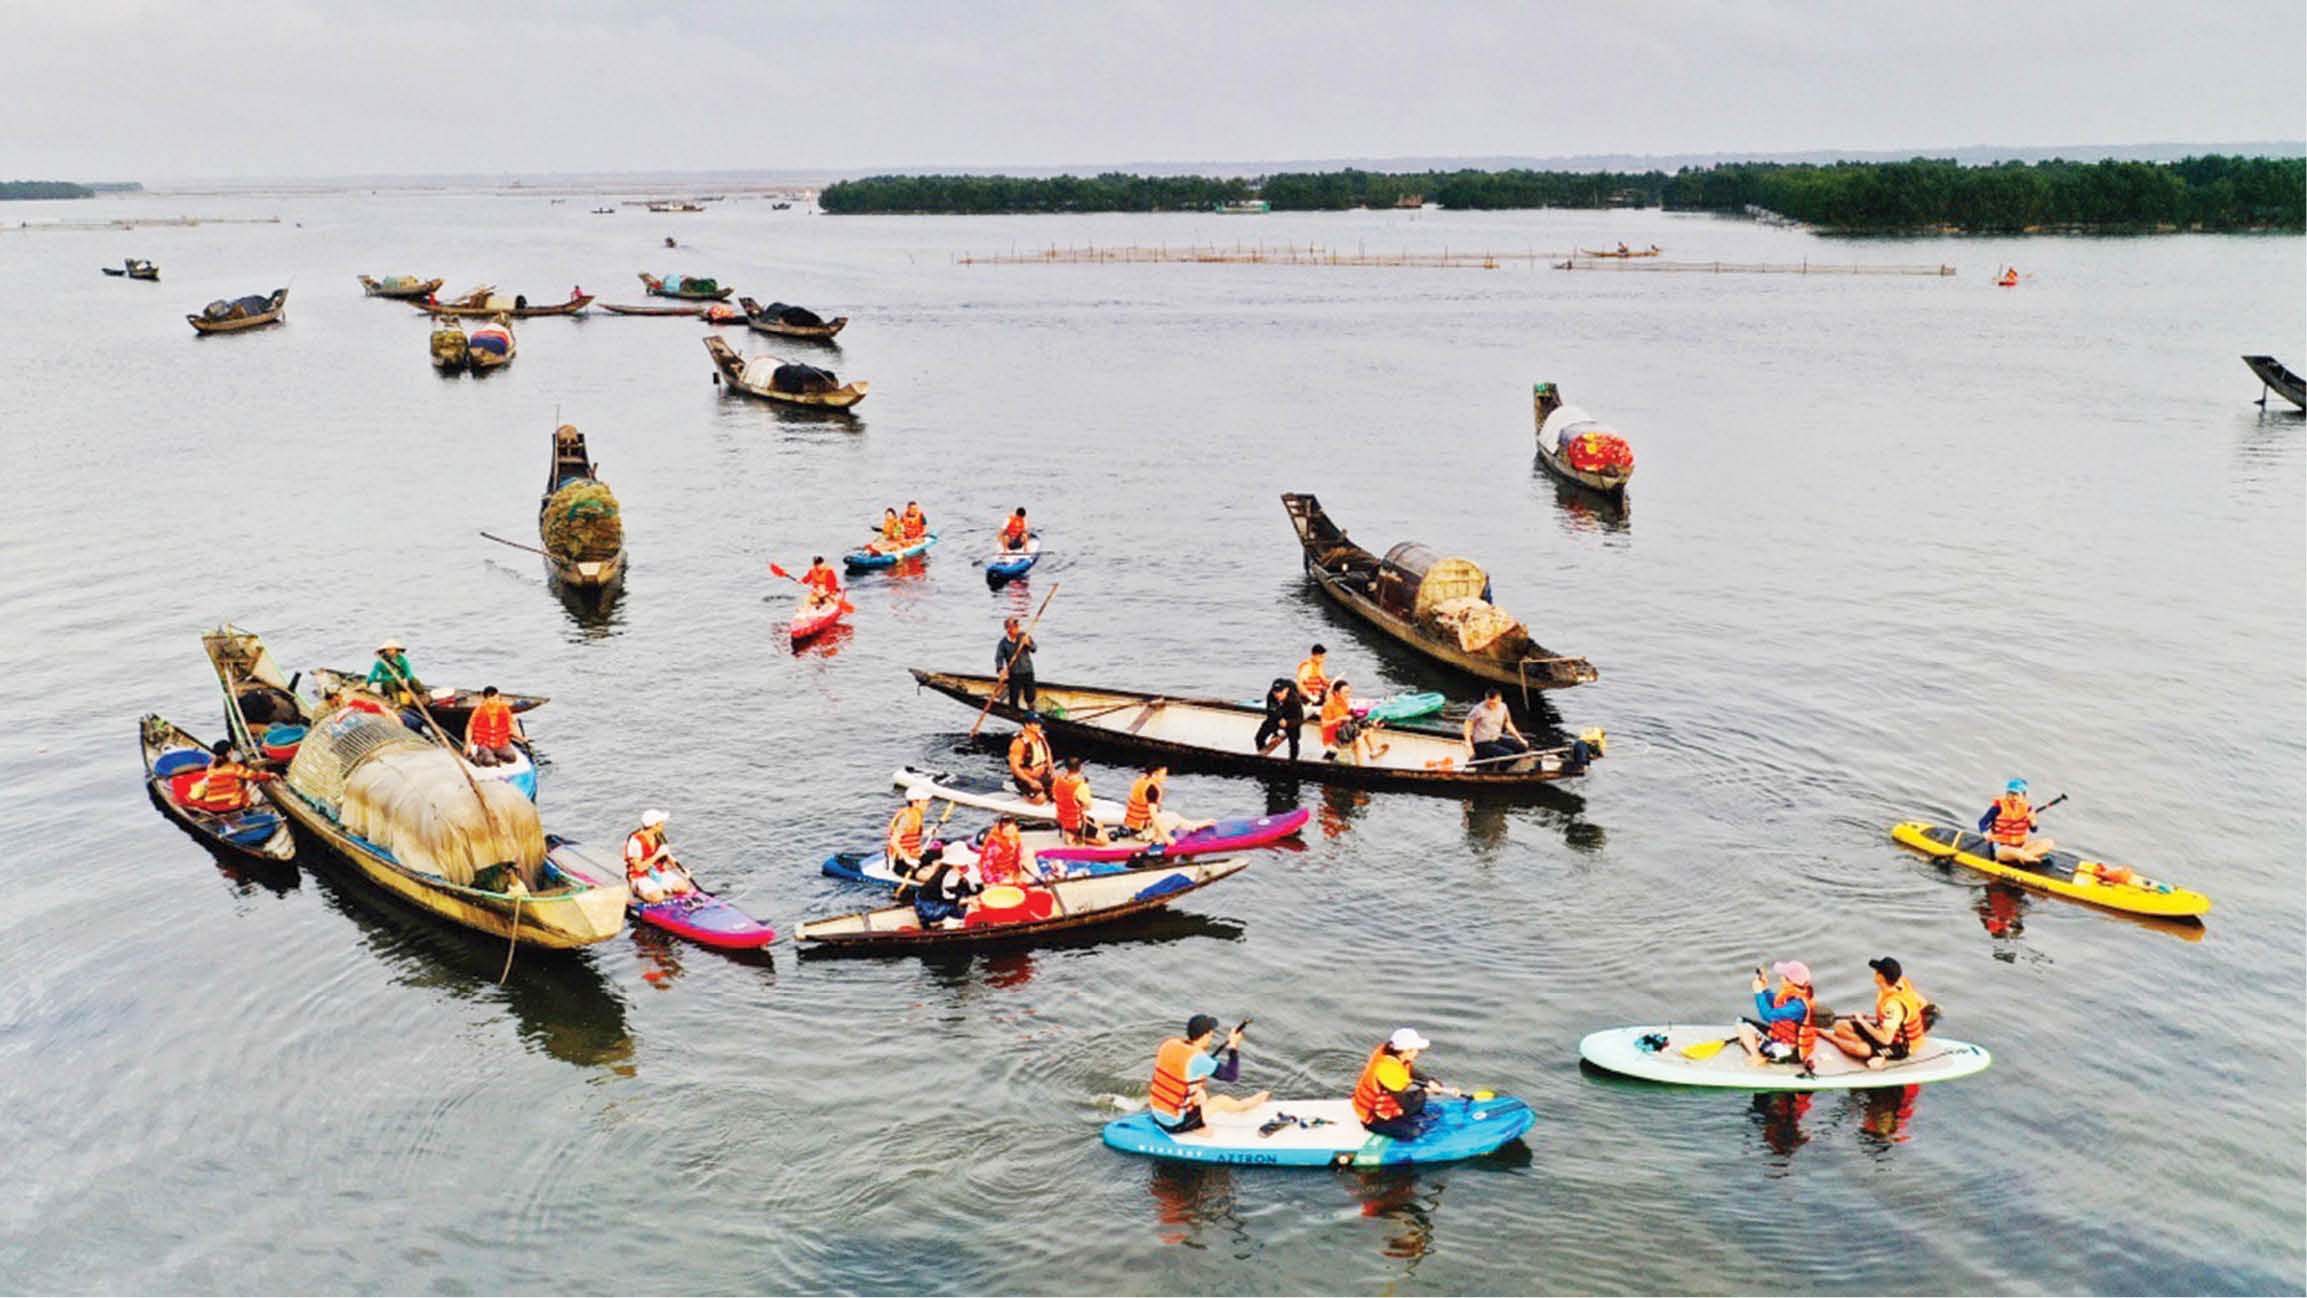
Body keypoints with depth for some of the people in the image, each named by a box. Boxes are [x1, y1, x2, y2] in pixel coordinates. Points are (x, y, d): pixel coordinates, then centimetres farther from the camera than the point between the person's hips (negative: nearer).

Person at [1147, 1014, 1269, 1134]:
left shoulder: (1169, 1044, -4)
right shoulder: (1198, 1058, -23)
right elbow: (1232, 1076, -14)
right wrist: (1233, 1046, -3)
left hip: (1156, 1116, 7)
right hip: (1175, 1125, -7)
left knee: (1201, 1093, 25)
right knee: (1222, 1101, 11)